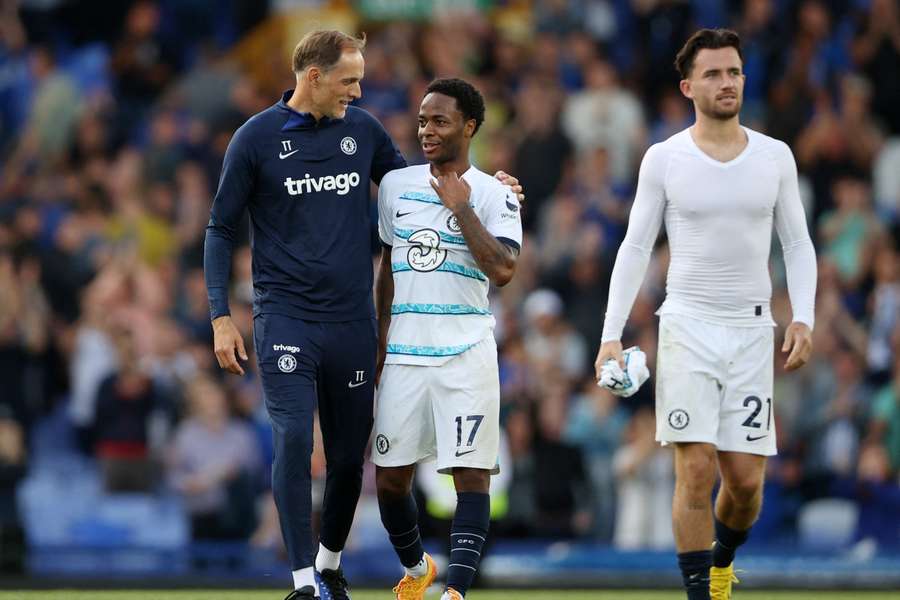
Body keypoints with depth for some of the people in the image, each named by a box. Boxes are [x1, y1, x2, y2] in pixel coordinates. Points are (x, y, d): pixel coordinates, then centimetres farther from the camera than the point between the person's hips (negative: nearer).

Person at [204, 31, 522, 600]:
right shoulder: (257, 138, -2)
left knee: (349, 456, 6)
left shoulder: (363, 128, 6)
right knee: (294, 441, -17)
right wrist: (221, 318, -3)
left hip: (353, 320, 3)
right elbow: (222, 229, 4)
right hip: (285, 318, -3)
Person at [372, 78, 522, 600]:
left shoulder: (494, 194, 0)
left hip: (466, 355, -4)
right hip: (404, 354, 4)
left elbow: (503, 270, -14)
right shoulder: (396, 185, 11)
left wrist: (461, 207, -12)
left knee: (472, 473, -11)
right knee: (390, 477, 6)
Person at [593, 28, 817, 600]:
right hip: (688, 327, -2)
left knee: (746, 481, 1)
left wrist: (804, 319, -3)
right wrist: (612, 334, -4)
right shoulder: (664, 158, 0)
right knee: (697, 470, -11)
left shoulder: (775, 156, 5)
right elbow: (635, 247, 3)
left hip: (752, 331, 2)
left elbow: (798, 243, 11)